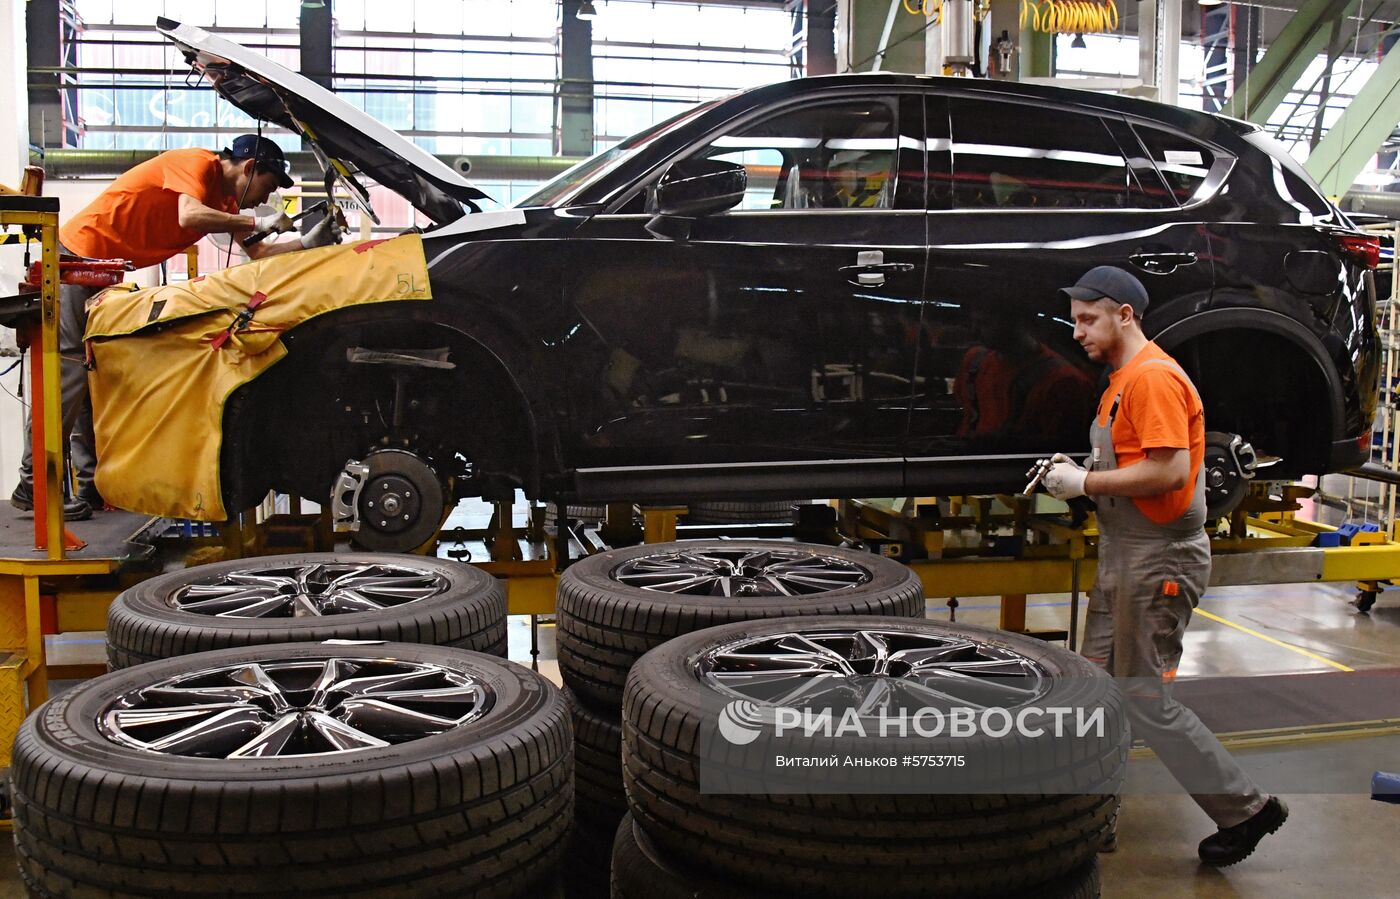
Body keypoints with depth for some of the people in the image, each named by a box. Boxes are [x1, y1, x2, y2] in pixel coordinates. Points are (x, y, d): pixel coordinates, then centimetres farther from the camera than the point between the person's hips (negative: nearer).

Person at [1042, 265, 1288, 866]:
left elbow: (1168, 470, -25)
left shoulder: (1154, 377, -17)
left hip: (1159, 560, -10)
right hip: (1122, 555, 10)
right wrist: (1074, 469, 5)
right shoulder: (1121, 378, 15)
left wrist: (1084, 483, -17)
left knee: (1145, 698, -5)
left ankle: (1245, 810, 7)